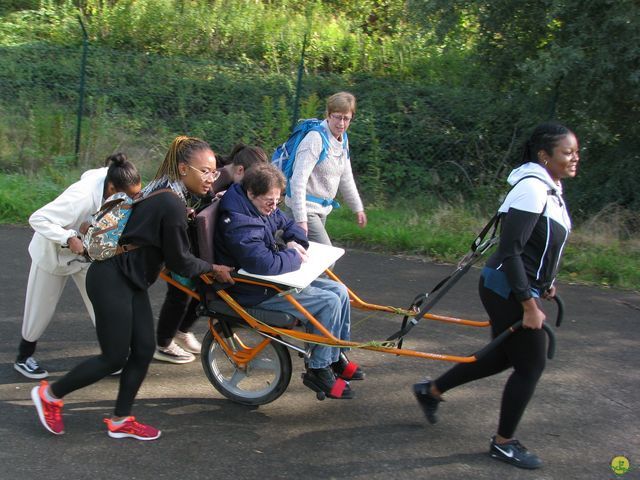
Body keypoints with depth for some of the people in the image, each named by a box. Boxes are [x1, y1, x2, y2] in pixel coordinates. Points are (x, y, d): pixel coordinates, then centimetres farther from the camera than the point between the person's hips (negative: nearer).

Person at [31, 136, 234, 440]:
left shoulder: (163, 193, 8)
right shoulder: (172, 204, -22)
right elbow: (179, 261, -16)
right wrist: (214, 269, -3)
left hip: (128, 280, 10)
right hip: (111, 280, -10)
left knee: (144, 350, 8)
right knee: (115, 357, -1)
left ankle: (120, 421, 19)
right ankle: (49, 395, 18)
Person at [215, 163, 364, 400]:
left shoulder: (265, 209, 5)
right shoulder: (238, 223, -26)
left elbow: (288, 225, 23)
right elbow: (265, 264, -36)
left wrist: (295, 242, -1)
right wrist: (293, 256, -17)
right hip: (256, 293, -10)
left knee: (339, 290, 5)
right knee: (329, 302, -18)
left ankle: (336, 356, 19)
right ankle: (318, 370, -4)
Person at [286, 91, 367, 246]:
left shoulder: (343, 139, 8)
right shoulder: (316, 139, -19)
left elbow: (346, 177, 19)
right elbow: (298, 180, -23)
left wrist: (358, 208, 20)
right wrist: (301, 219, -28)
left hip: (323, 208, 8)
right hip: (306, 208, -8)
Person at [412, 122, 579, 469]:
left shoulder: (550, 188, 9)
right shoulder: (532, 188, -22)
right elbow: (510, 251, -25)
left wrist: (545, 283, 22)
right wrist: (529, 306, -23)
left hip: (521, 288, 10)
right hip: (508, 290, -10)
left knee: (504, 356, 20)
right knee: (531, 365, 0)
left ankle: (431, 391, 34)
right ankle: (503, 444, 18)